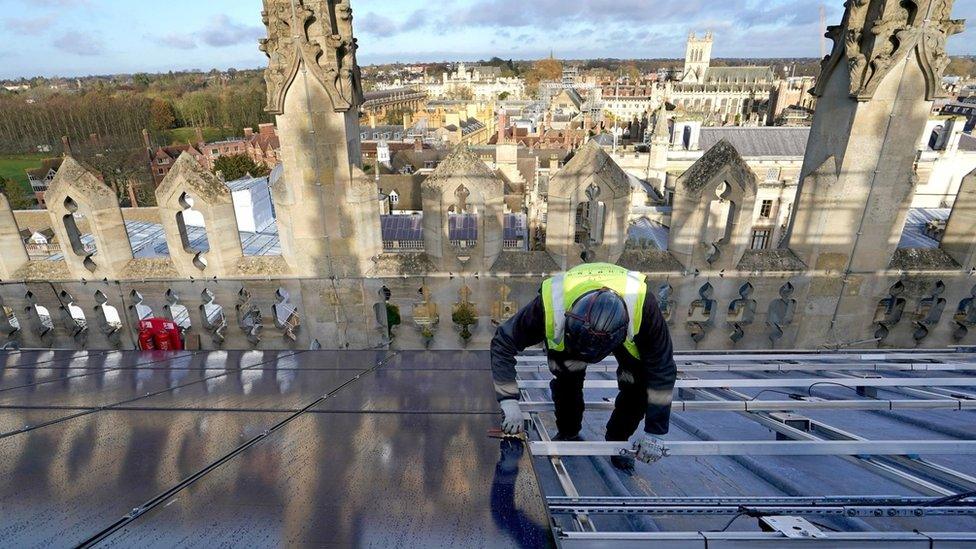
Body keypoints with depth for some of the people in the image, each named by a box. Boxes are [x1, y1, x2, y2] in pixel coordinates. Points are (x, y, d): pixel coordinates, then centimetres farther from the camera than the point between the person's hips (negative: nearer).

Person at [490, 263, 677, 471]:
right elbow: (503, 344, -31)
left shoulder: (643, 305, -43)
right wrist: (509, 403, -36)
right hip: (567, 328, 1)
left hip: (625, 332, 0)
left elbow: (663, 369, -29)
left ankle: (618, 440, 13)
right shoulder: (550, 304, -43)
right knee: (566, 377, -17)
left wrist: (654, 432, -24)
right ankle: (567, 434, 13)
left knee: (638, 384, -15)